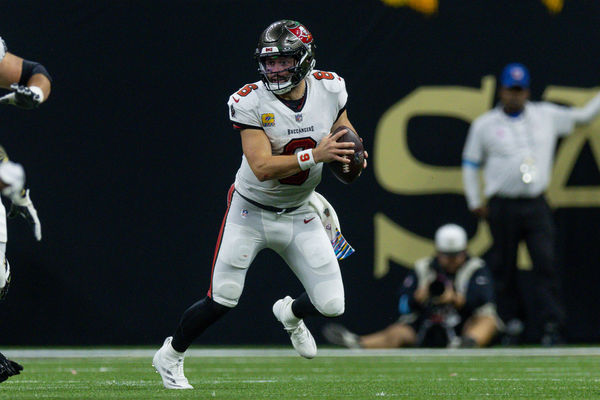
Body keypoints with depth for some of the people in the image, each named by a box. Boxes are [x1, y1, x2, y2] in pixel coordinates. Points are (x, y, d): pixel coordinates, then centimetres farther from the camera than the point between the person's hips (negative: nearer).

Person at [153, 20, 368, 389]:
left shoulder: (329, 89, -10)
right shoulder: (251, 103, -22)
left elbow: (343, 131, 11)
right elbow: (262, 166, -30)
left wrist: (350, 155, -12)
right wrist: (314, 155, -40)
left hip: (299, 215, 3)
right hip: (251, 212, -3)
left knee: (331, 305, -4)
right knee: (222, 301, -4)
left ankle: (290, 313, 33)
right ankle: (171, 356, 23)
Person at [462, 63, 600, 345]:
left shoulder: (546, 116, 10)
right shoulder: (484, 125, 7)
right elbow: (470, 164, 13)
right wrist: (474, 202, 8)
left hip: (536, 205, 1)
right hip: (503, 206, -1)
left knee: (546, 263, -10)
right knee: (504, 269, 2)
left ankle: (553, 325, -12)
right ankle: (510, 325, 11)